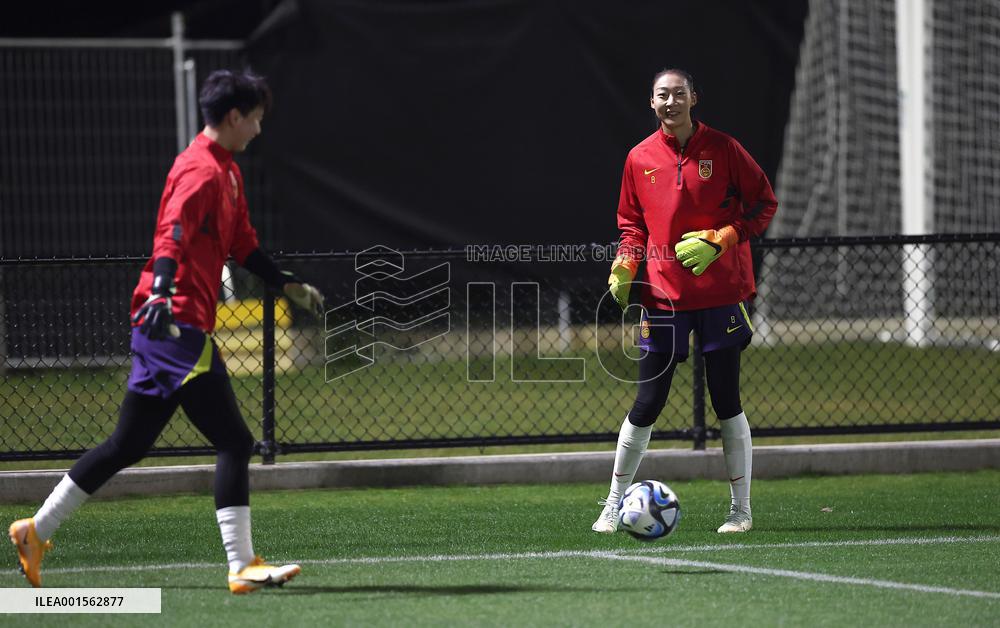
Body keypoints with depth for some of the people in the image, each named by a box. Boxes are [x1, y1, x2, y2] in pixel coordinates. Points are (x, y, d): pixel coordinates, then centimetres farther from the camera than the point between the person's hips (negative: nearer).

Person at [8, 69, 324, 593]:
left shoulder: (226, 171, 20)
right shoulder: (202, 170, -13)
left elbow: (243, 244, 30)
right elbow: (172, 234, -28)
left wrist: (289, 285, 29)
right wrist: (161, 294, -42)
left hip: (166, 328, 10)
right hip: (177, 326, -10)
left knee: (128, 445, 14)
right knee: (234, 441, -9)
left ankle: (37, 530, 20)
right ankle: (242, 566, -9)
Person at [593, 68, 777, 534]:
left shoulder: (722, 149, -3)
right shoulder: (640, 158, 5)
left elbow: (763, 203, 0)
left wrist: (718, 240, -12)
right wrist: (622, 268, -2)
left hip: (721, 294, -1)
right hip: (663, 297, 2)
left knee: (727, 401, 1)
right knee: (647, 403, -1)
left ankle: (741, 509, 12)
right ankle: (614, 504, 11)